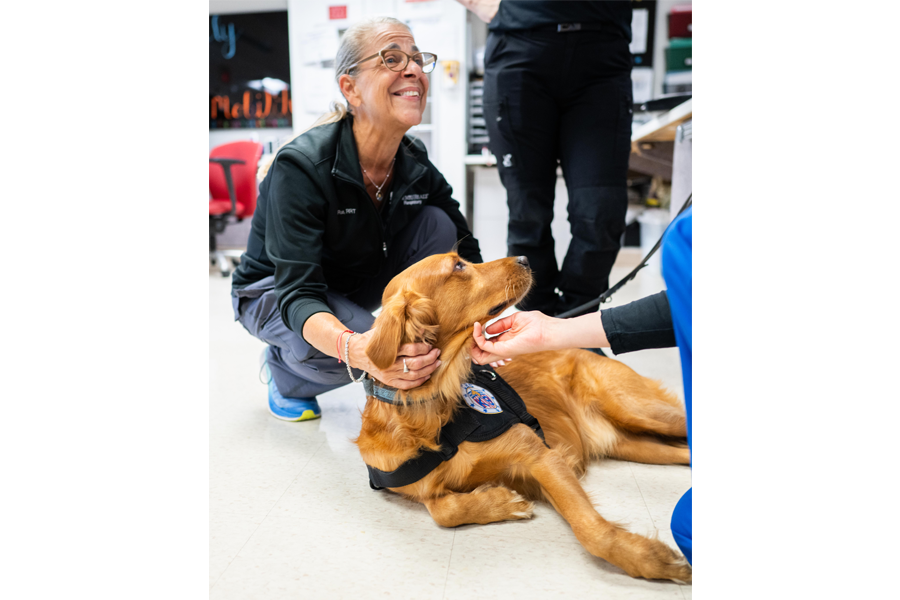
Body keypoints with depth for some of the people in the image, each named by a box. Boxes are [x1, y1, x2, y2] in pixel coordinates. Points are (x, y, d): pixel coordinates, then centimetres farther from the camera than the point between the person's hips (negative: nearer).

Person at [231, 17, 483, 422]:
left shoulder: (416, 164, -13)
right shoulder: (301, 165, -30)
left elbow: (467, 252, -10)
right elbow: (298, 292, -35)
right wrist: (355, 348, -56)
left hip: (354, 287, 5)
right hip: (273, 291, -5)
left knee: (437, 224, -17)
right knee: (355, 336, -36)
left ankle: (417, 373, -4)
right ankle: (283, 368, 0)